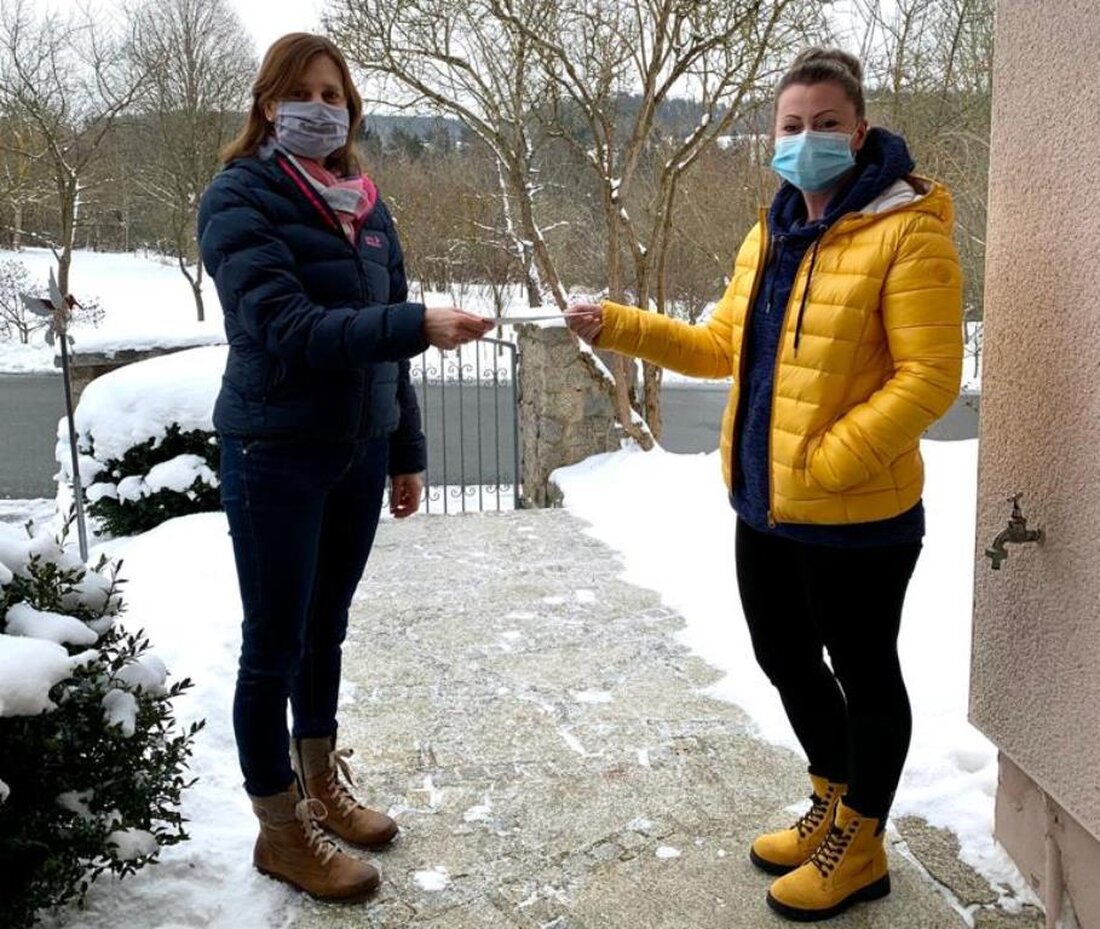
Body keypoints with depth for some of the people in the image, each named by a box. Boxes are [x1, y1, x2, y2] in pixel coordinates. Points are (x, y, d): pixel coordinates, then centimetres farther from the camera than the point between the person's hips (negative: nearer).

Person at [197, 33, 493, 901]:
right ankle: (280, 828, 20)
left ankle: (321, 786, 36)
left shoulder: (368, 206, 9)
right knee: (275, 641, 4)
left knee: (326, 627, 18)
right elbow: (286, 329, -23)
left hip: (359, 449, 6)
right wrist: (420, 324, -32)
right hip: (275, 454, -6)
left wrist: (407, 452, 14)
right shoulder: (240, 199, -10)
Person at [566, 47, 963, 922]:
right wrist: (618, 326, 6)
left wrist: (825, 463, -25)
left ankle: (860, 850, 29)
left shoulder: (907, 231, -14)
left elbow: (929, 377, -19)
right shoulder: (769, 236, 11)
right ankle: (833, 802, 44)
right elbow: (722, 347, 17)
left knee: (863, 675, 9)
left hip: (857, 513, -8)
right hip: (765, 504, 8)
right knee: (786, 659, 20)